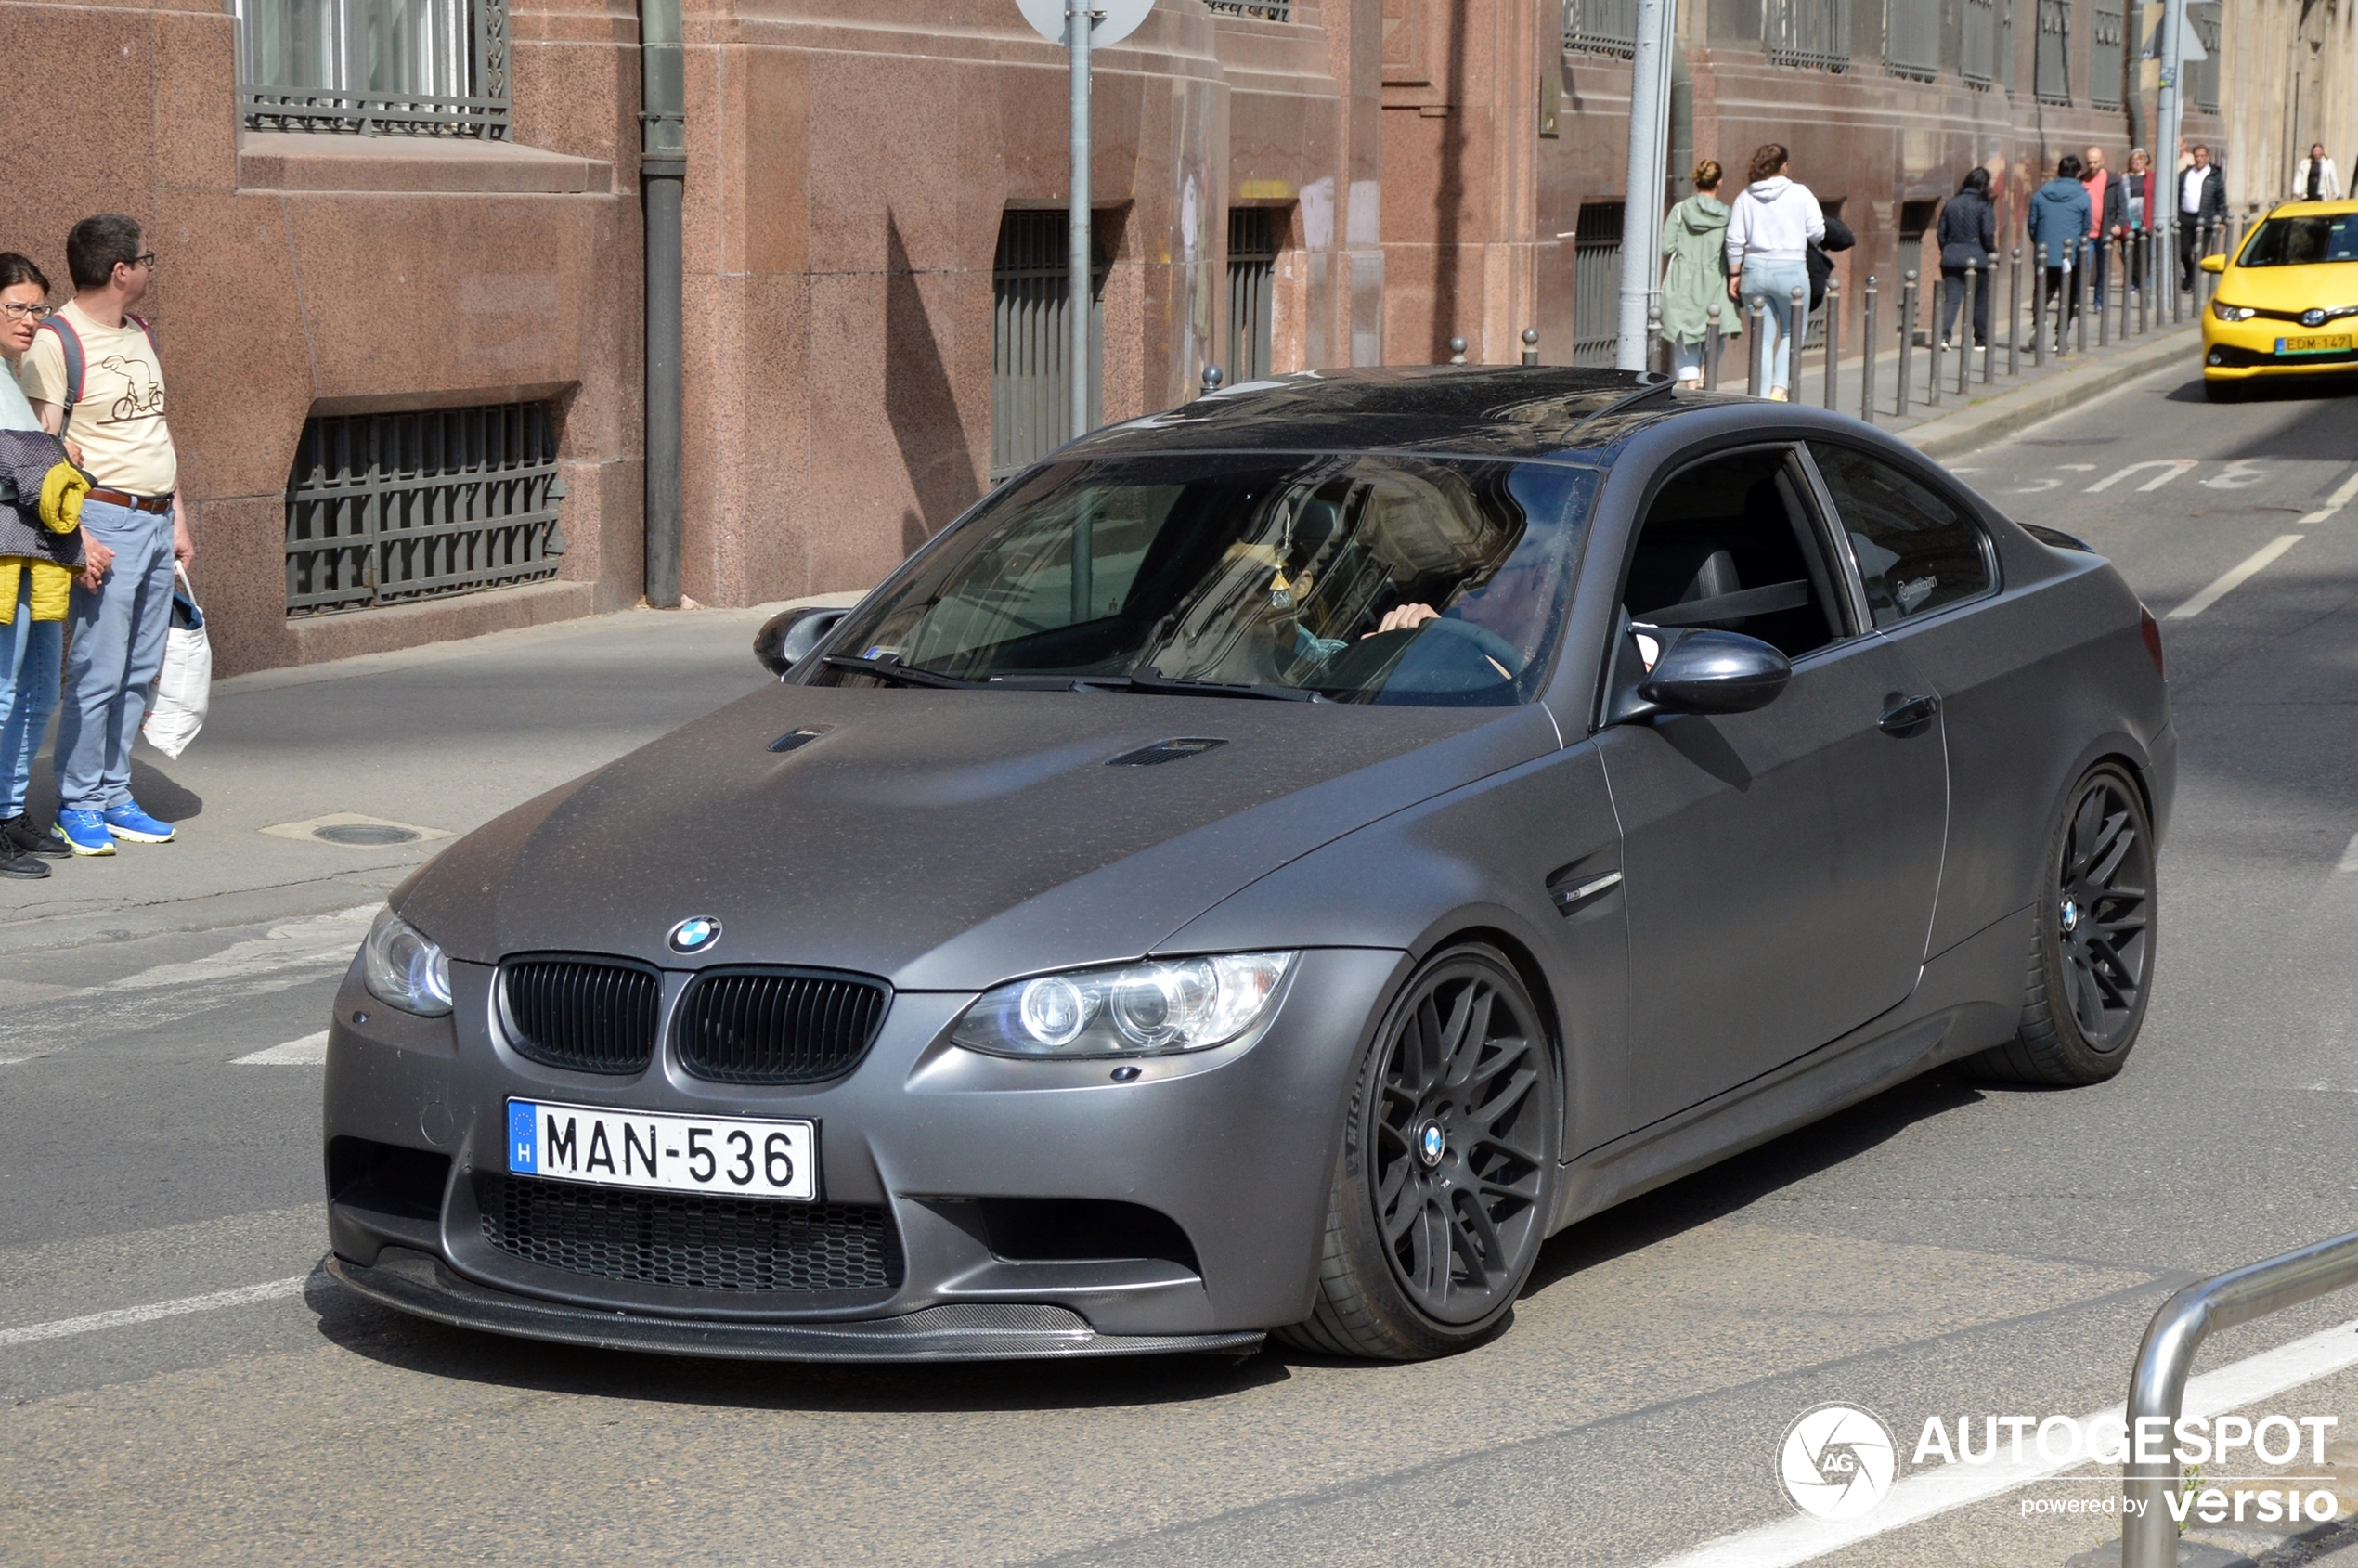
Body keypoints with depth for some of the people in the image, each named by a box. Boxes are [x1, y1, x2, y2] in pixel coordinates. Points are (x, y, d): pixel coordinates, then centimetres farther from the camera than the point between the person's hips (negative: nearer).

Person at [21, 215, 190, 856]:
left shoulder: (140, 334, 16)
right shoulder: (55, 341, -10)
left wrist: (178, 517, 19)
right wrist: (74, 535, -20)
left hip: (156, 520, 8)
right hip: (105, 519, -8)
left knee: (139, 671, 8)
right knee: (97, 672, -8)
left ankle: (114, 796, 16)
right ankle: (78, 806, 1)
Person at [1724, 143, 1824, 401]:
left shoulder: (1745, 197, 5)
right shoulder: (1799, 193, -2)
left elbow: (1734, 241, 3)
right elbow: (1817, 232, -3)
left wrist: (1734, 274, 12)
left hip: (1754, 270, 3)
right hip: (1790, 270, -3)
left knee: (1762, 338, 9)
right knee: (1792, 333, 12)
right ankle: (1779, 388, -4)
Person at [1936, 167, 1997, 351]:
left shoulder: (1951, 204, 8)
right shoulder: (1983, 206, -7)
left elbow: (1941, 233, 9)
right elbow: (1988, 235, -11)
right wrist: (1993, 256, 1)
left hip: (1951, 258, 3)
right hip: (1977, 259, -3)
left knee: (1951, 299, -1)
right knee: (1980, 301, 10)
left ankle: (1944, 334, -21)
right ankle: (1981, 341, 19)